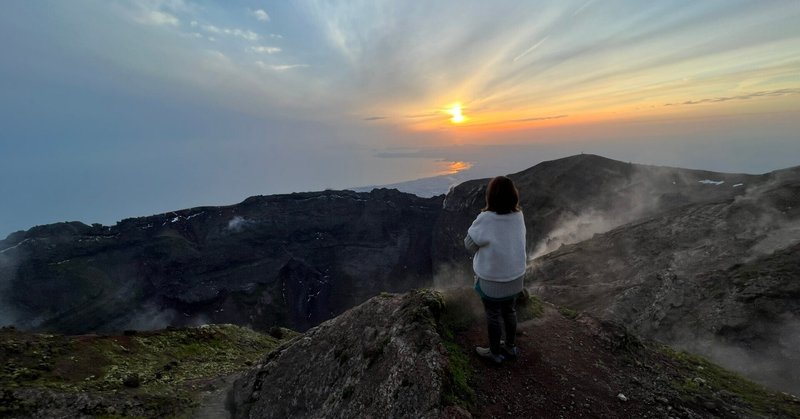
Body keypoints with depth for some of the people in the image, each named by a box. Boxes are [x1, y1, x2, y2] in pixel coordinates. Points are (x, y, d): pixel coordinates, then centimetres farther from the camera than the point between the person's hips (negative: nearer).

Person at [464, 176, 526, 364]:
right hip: (515, 276, 6)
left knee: (493, 316, 16)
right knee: (509, 311, 25)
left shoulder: (486, 219, -28)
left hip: (492, 280, -6)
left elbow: (470, 244, -13)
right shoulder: (519, 216, -9)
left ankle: (495, 353, 36)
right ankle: (510, 346, 46)